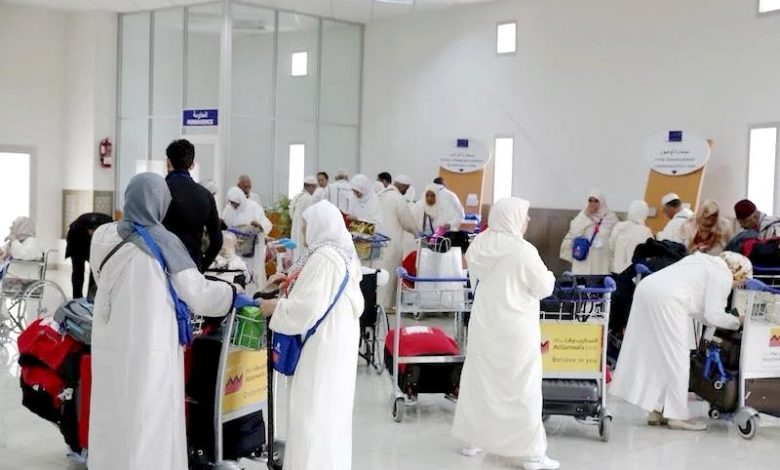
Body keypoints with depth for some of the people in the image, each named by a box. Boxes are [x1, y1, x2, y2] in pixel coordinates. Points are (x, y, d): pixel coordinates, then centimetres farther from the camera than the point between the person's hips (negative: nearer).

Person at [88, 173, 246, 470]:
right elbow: (197, 292, -9)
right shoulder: (163, 242, -13)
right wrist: (233, 296, 9)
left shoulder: (102, 236, -1)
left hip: (109, 344, 5)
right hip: (149, 347, -4)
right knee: (149, 421, 7)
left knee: (112, 418, 16)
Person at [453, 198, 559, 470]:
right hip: (515, 330, -6)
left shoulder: (479, 244, -2)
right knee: (522, 389, 2)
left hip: (483, 325, 6)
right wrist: (547, 274, 9)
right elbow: (544, 288, -11)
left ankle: (473, 440, 26)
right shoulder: (523, 251, -21)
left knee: (479, 381, 16)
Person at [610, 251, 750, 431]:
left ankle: (656, 411, 19)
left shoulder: (707, 263, 27)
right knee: (677, 360, -1)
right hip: (666, 300, -10)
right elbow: (713, 314, -3)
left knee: (656, 355, 14)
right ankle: (677, 416, 3)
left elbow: (696, 306, 25)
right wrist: (736, 322, 13)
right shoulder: (723, 275, 0)